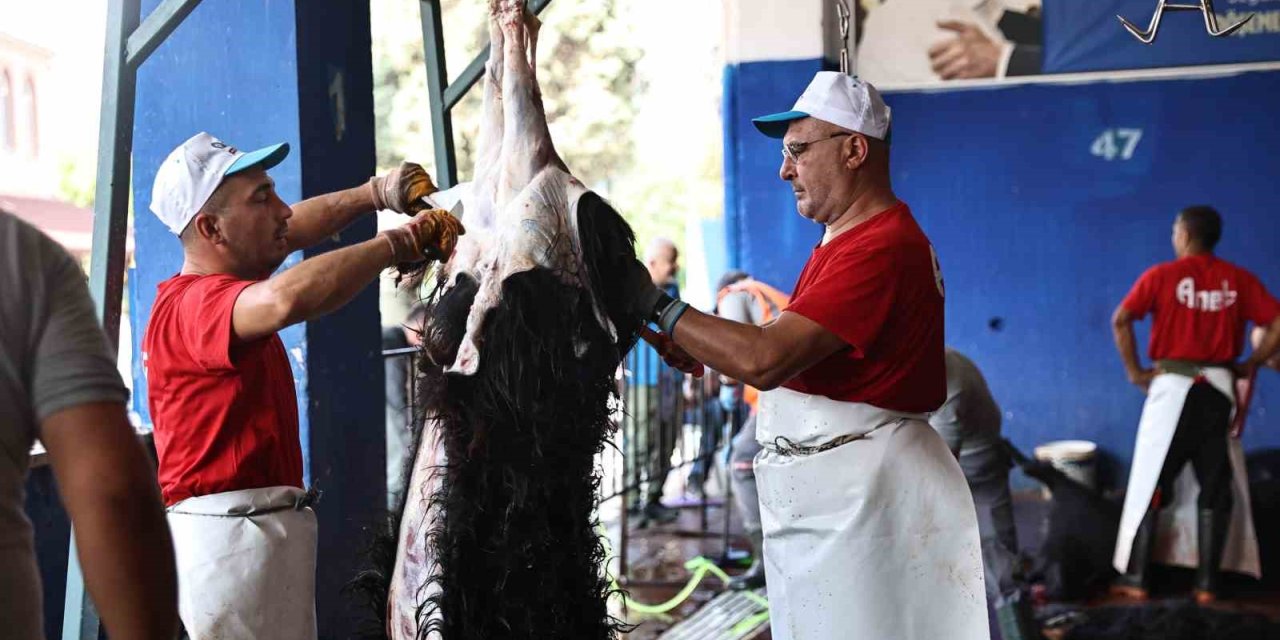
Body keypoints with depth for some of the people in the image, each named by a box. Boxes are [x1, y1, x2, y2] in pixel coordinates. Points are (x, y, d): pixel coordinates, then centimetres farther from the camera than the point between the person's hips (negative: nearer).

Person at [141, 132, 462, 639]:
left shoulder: (216, 289, 14)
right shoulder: (194, 304, -19)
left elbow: (291, 229, 30)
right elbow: (287, 298, -40)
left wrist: (374, 193, 17)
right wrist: (399, 242, -28)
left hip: (267, 528, 11)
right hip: (228, 534, -11)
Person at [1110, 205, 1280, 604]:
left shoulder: (1162, 276, -3)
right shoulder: (1238, 279, 3)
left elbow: (1120, 320, -13)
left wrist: (1134, 371, -4)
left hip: (1173, 386, -2)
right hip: (1219, 388, 2)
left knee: (1151, 484, 6)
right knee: (1216, 489, 9)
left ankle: (1135, 579, 8)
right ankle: (1206, 584, 10)